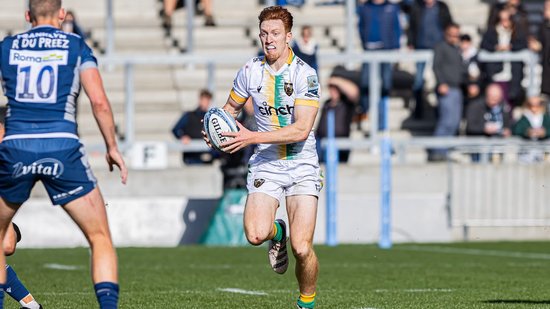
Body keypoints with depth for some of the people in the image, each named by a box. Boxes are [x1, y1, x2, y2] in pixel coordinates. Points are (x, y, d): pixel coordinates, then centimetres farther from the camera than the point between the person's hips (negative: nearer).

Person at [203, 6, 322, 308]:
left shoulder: (305, 74, -12)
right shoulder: (250, 70, 1)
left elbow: (301, 130, -20)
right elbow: (232, 106, 20)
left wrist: (252, 137, -25)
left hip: (301, 165, -3)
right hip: (266, 164, 3)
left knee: (302, 249, -14)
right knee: (255, 234, -22)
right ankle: (276, 232, 15)